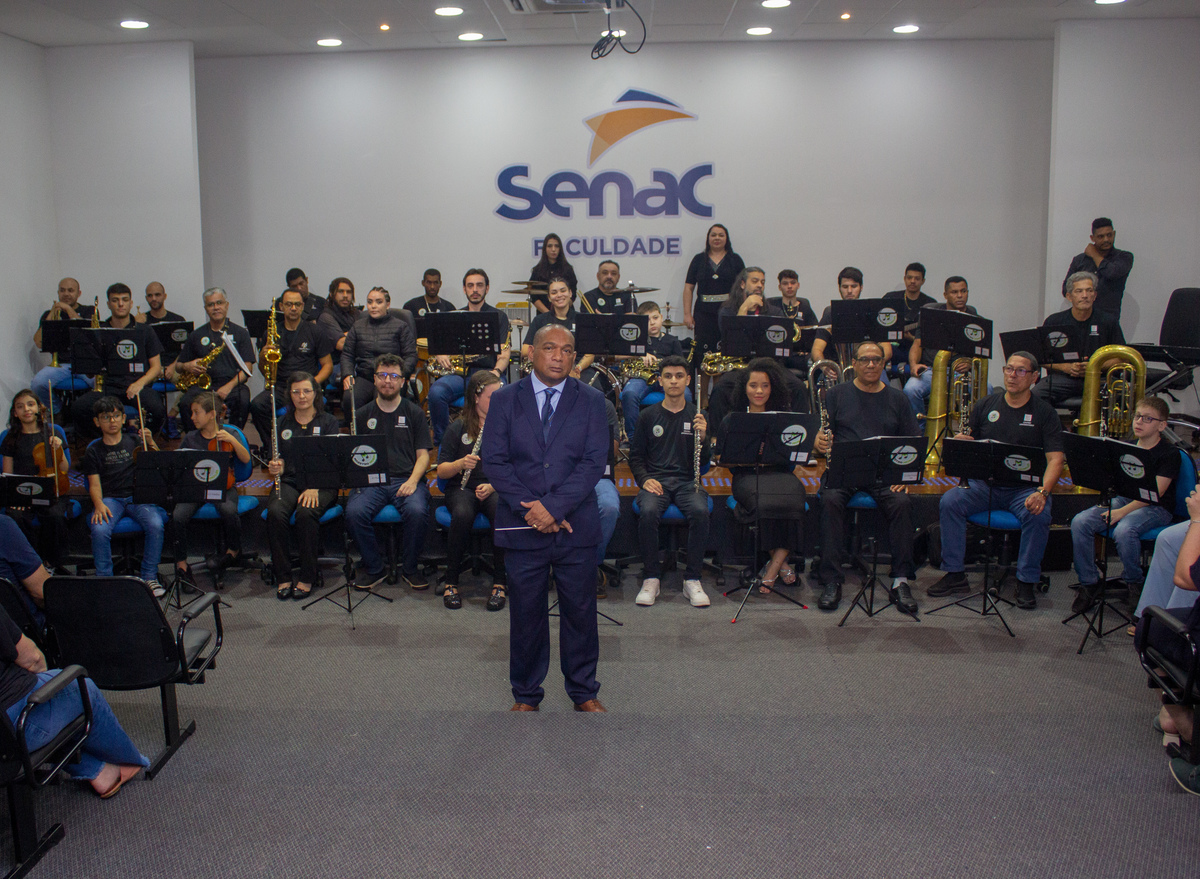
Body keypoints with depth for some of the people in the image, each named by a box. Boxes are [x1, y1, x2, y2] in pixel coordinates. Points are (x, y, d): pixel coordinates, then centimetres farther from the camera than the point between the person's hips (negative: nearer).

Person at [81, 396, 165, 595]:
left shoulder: (134, 442, 15)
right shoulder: (94, 451, 13)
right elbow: (94, 483, 4)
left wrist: (150, 443, -7)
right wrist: (98, 504, -15)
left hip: (138, 496, 0)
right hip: (109, 499, 0)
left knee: (155, 524, -29)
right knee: (100, 530, -32)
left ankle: (149, 577, -14)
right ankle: (104, 579, -12)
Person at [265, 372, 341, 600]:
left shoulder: (328, 422, 6)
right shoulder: (283, 423, 16)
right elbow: (279, 460, 16)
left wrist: (314, 487, -20)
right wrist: (275, 467, -10)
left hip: (321, 484, -3)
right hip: (289, 481, 3)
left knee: (306, 513, -34)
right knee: (275, 513, -30)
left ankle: (307, 578, -21)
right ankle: (283, 577, -18)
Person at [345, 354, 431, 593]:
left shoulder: (414, 413, 13)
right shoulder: (364, 415, 17)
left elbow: (423, 454, 8)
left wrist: (413, 480, -11)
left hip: (406, 479, -1)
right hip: (371, 481, 2)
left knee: (417, 511, -33)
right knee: (354, 512, -29)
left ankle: (410, 567, -7)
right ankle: (374, 568, -6)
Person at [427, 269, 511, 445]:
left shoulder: (498, 316, 13)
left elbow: (504, 353, 2)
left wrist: (496, 371, -20)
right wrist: (440, 354, -7)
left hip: (488, 372, -2)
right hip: (459, 372, 3)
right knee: (436, 392, -30)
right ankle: (441, 442, -14)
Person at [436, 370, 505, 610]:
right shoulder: (459, 427, 6)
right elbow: (441, 471, 4)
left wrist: (494, 485, -16)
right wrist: (461, 464, -17)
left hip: (497, 488, 0)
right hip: (462, 488, 0)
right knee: (462, 514, -35)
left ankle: (500, 583, -21)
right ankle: (451, 582, -18)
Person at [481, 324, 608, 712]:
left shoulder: (591, 400, 4)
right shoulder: (504, 399, 5)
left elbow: (594, 462, -6)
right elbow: (494, 460, -3)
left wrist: (553, 506, -16)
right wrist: (528, 508, -14)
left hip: (576, 525, 0)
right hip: (522, 527, 0)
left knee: (580, 611, 9)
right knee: (526, 613, 9)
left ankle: (584, 691, 26)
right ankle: (526, 694, 25)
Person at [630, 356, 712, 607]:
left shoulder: (696, 417, 10)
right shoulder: (648, 416, 9)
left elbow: (705, 460, 4)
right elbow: (636, 456, 12)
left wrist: (703, 437, -16)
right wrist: (644, 479, -7)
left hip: (687, 481, 1)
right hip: (655, 480, 0)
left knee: (700, 511, -33)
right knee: (648, 512, -34)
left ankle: (692, 580, -19)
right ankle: (651, 579, -18)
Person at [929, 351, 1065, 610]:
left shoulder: (1044, 413, 2)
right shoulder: (987, 405, 11)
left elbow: (1055, 459, -7)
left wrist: (1042, 492, -24)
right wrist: (961, 442, -12)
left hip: (1025, 488, -2)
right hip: (983, 484, 2)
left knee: (1038, 516, -33)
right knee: (949, 502, -24)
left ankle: (1026, 582, -13)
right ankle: (955, 574, -12)